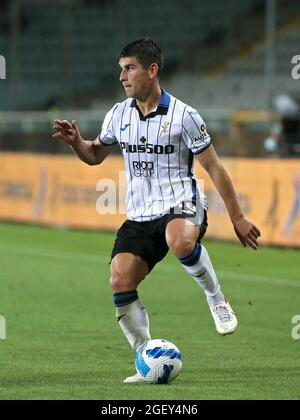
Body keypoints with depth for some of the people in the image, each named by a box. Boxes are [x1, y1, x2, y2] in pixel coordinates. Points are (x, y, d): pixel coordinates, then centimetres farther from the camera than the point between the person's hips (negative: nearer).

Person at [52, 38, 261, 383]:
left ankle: (217, 300, -13)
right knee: (120, 281, -16)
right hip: (139, 217, 5)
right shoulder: (119, 115, 8)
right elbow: (95, 155, 24)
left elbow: (213, 167, -2)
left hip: (181, 206, -5)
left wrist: (237, 218, -2)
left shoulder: (182, 115, -7)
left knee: (180, 240, -41)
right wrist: (75, 141, 1)